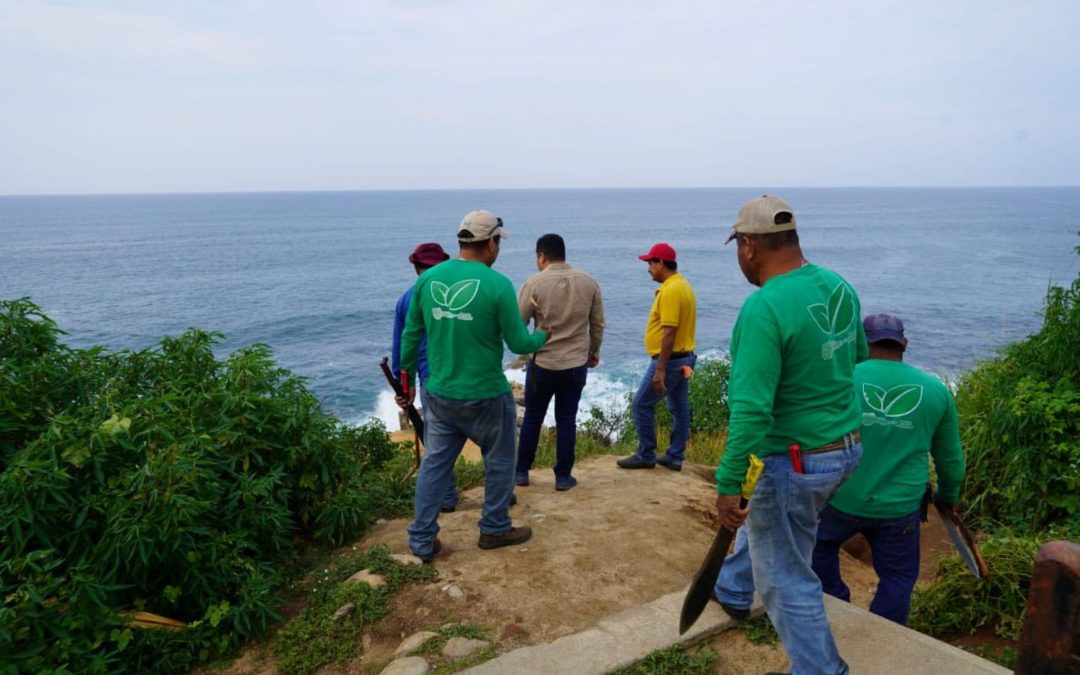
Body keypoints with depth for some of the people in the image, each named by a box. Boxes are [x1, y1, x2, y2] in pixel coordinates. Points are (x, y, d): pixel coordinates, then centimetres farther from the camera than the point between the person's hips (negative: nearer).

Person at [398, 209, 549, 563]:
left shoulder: (428, 278, -2)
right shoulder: (498, 285, -16)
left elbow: (411, 335, 5)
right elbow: (519, 343, -9)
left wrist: (407, 380, 17)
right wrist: (542, 336, 13)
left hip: (439, 395, 5)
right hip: (485, 397, -4)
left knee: (434, 464, 15)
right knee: (499, 463, 17)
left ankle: (422, 541, 21)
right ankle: (495, 530, 31)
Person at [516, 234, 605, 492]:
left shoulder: (535, 283, -11)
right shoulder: (589, 282, 0)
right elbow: (598, 324, 7)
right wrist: (594, 351, 22)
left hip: (542, 364, -2)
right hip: (577, 365, 2)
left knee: (532, 418, 14)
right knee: (566, 421, 11)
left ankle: (521, 472, 24)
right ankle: (563, 476, 17)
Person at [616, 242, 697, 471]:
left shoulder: (670, 290, -20)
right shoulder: (683, 285, 13)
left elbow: (669, 332, -25)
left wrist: (660, 369, -24)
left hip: (670, 360, -10)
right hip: (683, 358, 10)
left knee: (642, 405, -1)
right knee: (680, 409, 12)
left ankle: (645, 455, 7)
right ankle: (675, 457, 19)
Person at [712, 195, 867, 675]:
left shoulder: (763, 309, -26)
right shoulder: (840, 287, 0)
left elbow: (750, 411, -28)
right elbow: (857, 360, 14)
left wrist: (727, 485, -20)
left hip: (796, 463, -10)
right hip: (846, 447, 10)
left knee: (786, 578, 9)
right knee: (761, 522, 32)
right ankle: (732, 591, 55)